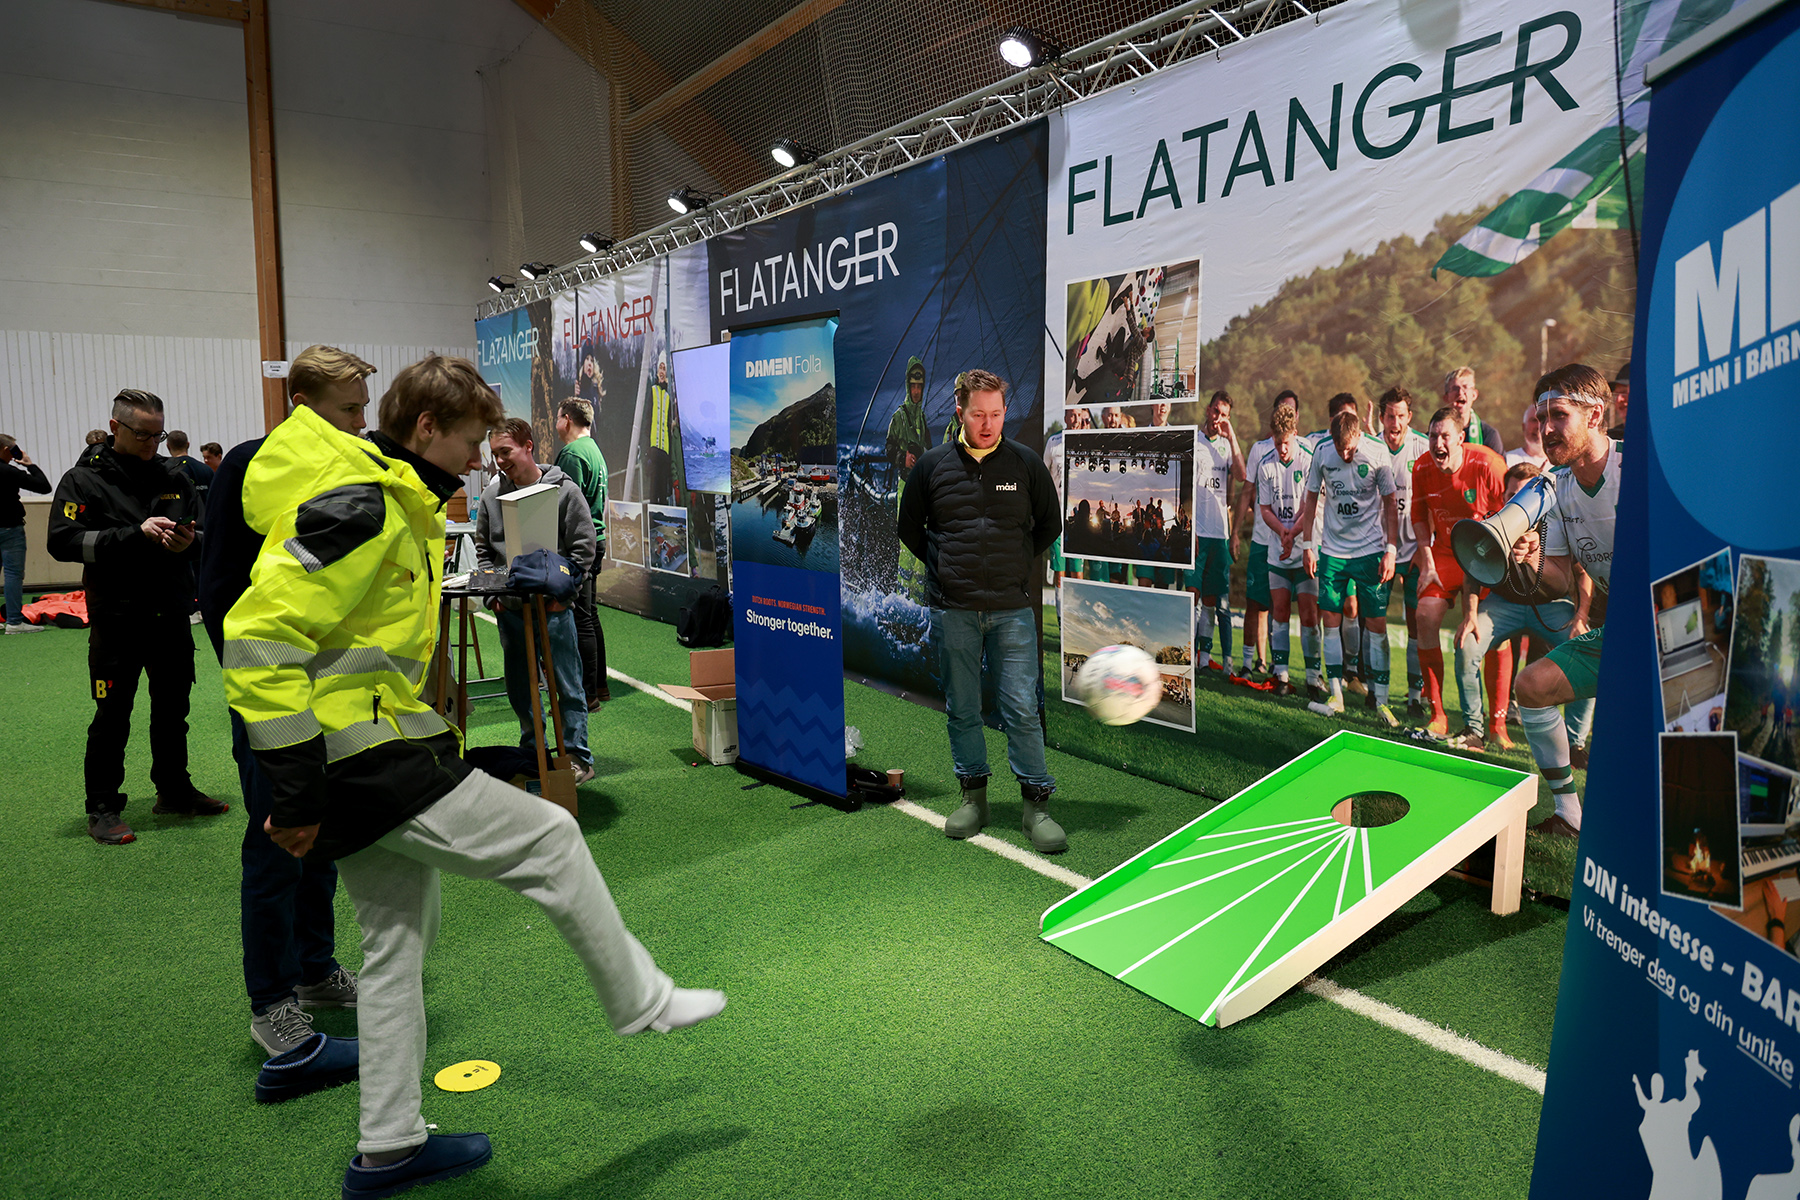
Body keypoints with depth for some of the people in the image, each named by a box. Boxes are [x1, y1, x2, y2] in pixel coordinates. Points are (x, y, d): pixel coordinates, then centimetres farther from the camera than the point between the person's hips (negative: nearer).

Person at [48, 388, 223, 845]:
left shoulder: (174, 478, 9)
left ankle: (174, 790, 29)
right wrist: (136, 534, -23)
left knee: (173, 711, 14)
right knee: (112, 718, 2)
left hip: (171, 618, 4)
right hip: (116, 621, -4)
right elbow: (63, 541, -14)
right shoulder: (83, 480, -3)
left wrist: (189, 542, -11)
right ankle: (102, 807, 14)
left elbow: (205, 536, 13)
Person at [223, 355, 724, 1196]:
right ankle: (640, 1002, 14)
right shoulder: (359, 507, -17)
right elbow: (258, 640, -23)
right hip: (370, 759, -11)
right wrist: (295, 792, -22)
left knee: (398, 944, 17)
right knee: (550, 839, -3)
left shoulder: (397, 506, 16)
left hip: (365, 762, 11)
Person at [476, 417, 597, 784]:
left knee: (567, 685, 1)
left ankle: (578, 757, 11)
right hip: (509, 609, 4)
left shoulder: (563, 490, -5)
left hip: (553, 607, -4)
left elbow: (583, 549, -4)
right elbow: (483, 550, 15)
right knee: (518, 687, 13)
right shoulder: (492, 493, 6)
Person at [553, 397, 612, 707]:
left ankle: (586, 695, -5)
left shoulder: (572, 454, -14)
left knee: (580, 620, -7)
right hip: (594, 539, 10)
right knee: (590, 615, 16)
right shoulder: (595, 451, 18)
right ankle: (599, 685, 22)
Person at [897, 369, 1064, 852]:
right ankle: (973, 797, 22)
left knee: (1023, 709, -4)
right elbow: (910, 527, 15)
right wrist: (943, 567, 9)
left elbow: (1049, 525, 16)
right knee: (961, 709, 9)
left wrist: (1018, 565, 10)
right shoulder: (932, 464, 4)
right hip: (951, 610, 1)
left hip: (1011, 608, -1)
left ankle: (1037, 804, 5)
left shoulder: (1027, 464, 4)